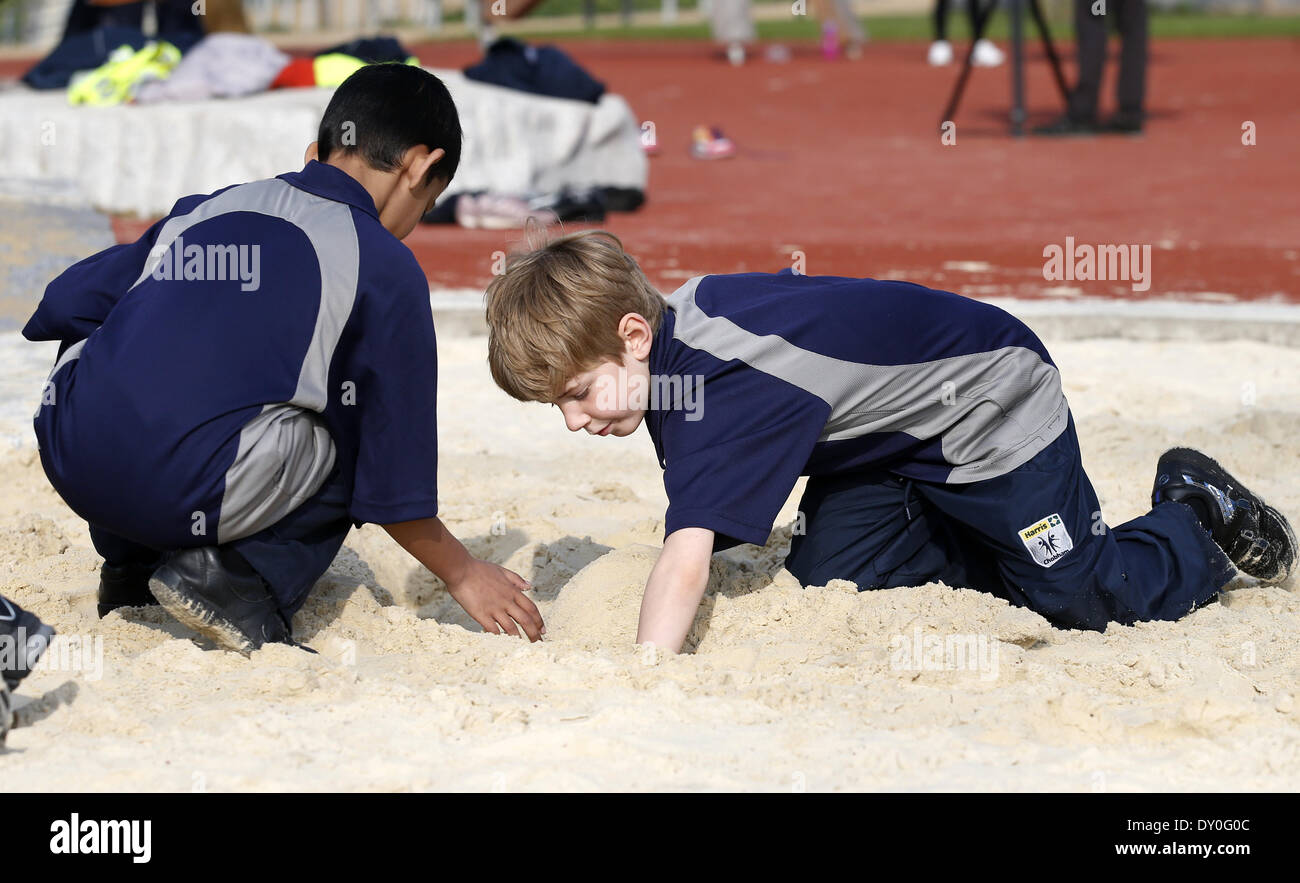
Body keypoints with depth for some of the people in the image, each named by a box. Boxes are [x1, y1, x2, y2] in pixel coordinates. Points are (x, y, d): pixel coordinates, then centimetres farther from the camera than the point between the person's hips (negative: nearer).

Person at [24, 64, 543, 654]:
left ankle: (130, 563, 27)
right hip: (189, 496, -6)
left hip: (66, 460, 6)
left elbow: (65, 303, 23)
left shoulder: (203, 209, 22)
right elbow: (393, 480, 11)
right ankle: (239, 583, -3)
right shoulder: (385, 264, 8)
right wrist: (463, 574, 27)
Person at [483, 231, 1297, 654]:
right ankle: (977, 556, 22)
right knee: (827, 583, 0)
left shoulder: (722, 389, -39)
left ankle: (1197, 520, 28)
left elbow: (689, 555, -49)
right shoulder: (678, 314, -12)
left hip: (990, 409, -9)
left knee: (1088, 598, 1)